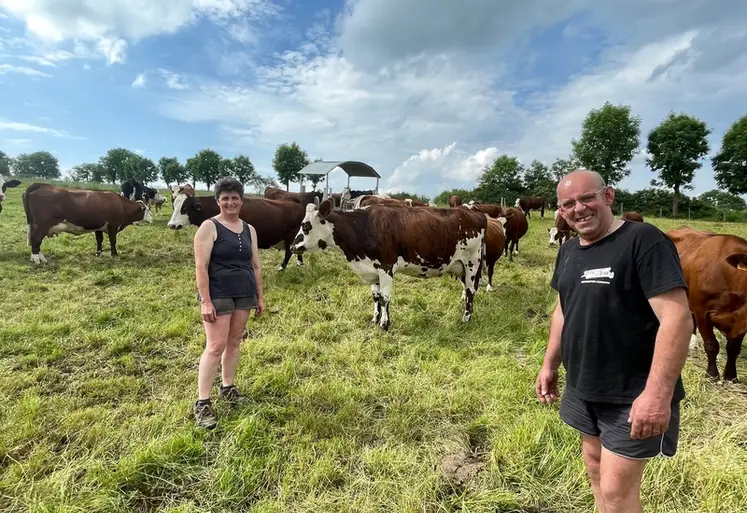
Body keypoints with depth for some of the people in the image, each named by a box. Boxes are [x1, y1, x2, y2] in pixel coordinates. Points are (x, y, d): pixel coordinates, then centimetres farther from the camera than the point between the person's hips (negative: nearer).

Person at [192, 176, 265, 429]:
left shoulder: (249, 230, 10)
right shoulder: (209, 227, -6)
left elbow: (255, 266, 13)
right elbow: (201, 266, -12)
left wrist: (260, 296, 12)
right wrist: (205, 301, -18)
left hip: (245, 294, 6)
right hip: (217, 295, -5)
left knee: (234, 342, 13)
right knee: (216, 345, -6)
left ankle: (228, 387, 30)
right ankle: (202, 403, 4)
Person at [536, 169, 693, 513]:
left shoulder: (643, 241, -19)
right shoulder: (568, 250, 5)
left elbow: (677, 318, -24)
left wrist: (658, 393, -28)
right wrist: (550, 364, 14)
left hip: (632, 396, -7)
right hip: (582, 388, 7)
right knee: (595, 468, 22)